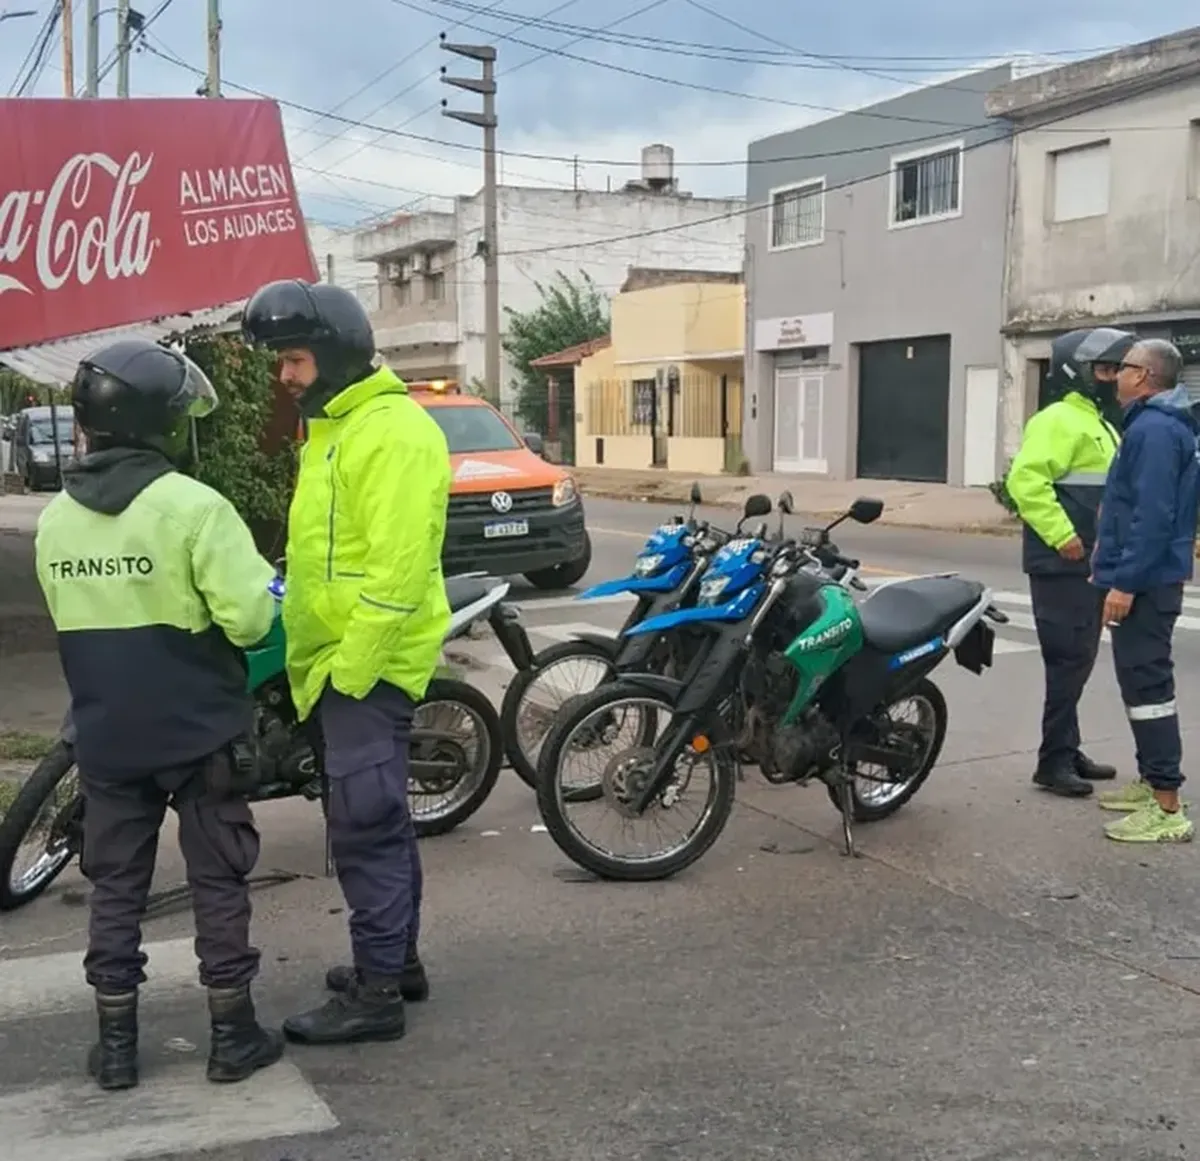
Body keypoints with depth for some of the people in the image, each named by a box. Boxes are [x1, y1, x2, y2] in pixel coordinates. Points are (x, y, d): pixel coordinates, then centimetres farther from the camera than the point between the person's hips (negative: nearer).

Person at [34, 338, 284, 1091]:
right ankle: (234, 1036, 16)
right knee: (218, 882, 8)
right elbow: (249, 619, -20)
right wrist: (262, 583, 2)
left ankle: (116, 1044, 21)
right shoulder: (193, 506, -17)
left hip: (106, 737, 5)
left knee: (116, 886, 14)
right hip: (200, 733, -4)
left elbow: (72, 621, 13)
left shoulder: (56, 518, 2)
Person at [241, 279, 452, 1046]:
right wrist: (318, 659, 19)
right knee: (380, 819, 17)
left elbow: (399, 569, -24)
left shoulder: (392, 431, -17)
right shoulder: (336, 427, 16)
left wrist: (348, 665, -22)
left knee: (365, 827, -5)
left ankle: (376, 994, 5)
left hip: (369, 665, -10)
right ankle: (397, 961, 30)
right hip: (343, 660, 10)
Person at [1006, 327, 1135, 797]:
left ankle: (1067, 751, 23)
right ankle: (1053, 761, -3)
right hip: (1063, 564, -10)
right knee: (1069, 659, -9)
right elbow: (1025, 480, -25)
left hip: (1088, 563, 10)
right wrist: (1062, 536, -26)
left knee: (1078, 658, 14)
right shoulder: (1060, 420, -13)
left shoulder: (1100, 424, 20)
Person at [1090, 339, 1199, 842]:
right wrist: (1114, 567, 24)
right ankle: (1152, 781, 27)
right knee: (1143, 681, 17)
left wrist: (1125, 581, -24)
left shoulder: (1153, 429, -17)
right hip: (1153, 577, 11)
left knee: (1146, 683, -10)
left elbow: (1152, 515, -25)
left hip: (1143, 581, -11)